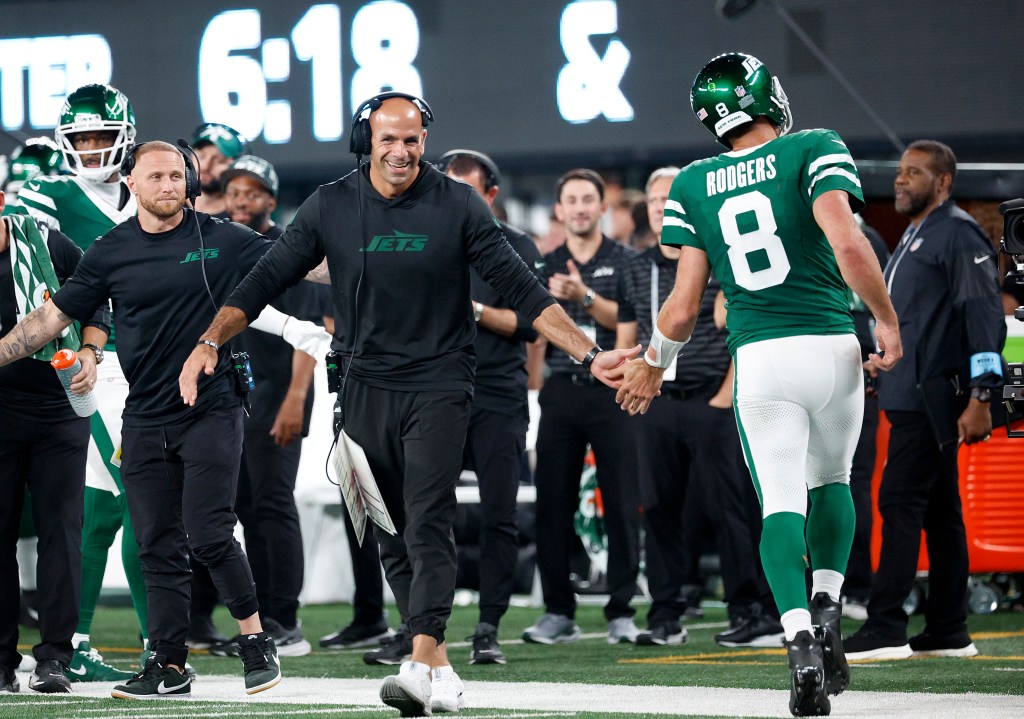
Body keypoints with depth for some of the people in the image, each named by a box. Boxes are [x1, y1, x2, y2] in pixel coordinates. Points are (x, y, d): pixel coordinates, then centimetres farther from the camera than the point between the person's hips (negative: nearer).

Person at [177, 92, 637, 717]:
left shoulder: (456, 205, -5)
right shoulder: (331, 207, 1)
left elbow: (521, 287, -4)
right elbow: (268, 280, 3)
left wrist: (589, 353, -9)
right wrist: (209, 342, -9)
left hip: (438, 384, -3)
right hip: (366, 388, 3)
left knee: (428, 524, -15)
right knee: (392, 534, 5)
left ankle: (423, 663, -26)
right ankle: (441, 665, 13)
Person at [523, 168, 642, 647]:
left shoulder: (625, 261, 5)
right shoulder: (546, 266, 14)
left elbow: (627, 321, -7)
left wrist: (585, 296, -19)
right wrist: (551, 301, -10)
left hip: (613, 391, -3)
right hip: (562, 389, 3)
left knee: (622, 504, -4)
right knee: (552, 503, 0)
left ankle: (621, 611, 0)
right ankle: (558, 611, 6)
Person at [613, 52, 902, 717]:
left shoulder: (694, 184, 8)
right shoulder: (816, 150, 0)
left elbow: (683, 309, 6)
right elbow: (848, 246, -15)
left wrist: (654, 364, 24)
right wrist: (887, 320, -2)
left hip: (759, 361, 1)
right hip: (831, 347, -1)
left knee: (780, 503, 0)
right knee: (830, 481, 23)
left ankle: (801, 641, -21)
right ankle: (828, 613, 7)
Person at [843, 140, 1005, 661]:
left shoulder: (959, 234, -10)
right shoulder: (914, 238, 20)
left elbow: (984, 316, -16)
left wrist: (979, 398, -22)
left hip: (935, 398, -10)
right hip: (912, 398, 10)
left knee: (900, 502, -13)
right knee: (939, 511, 10)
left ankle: (886, 630, -15)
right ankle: (947, 633, 12)